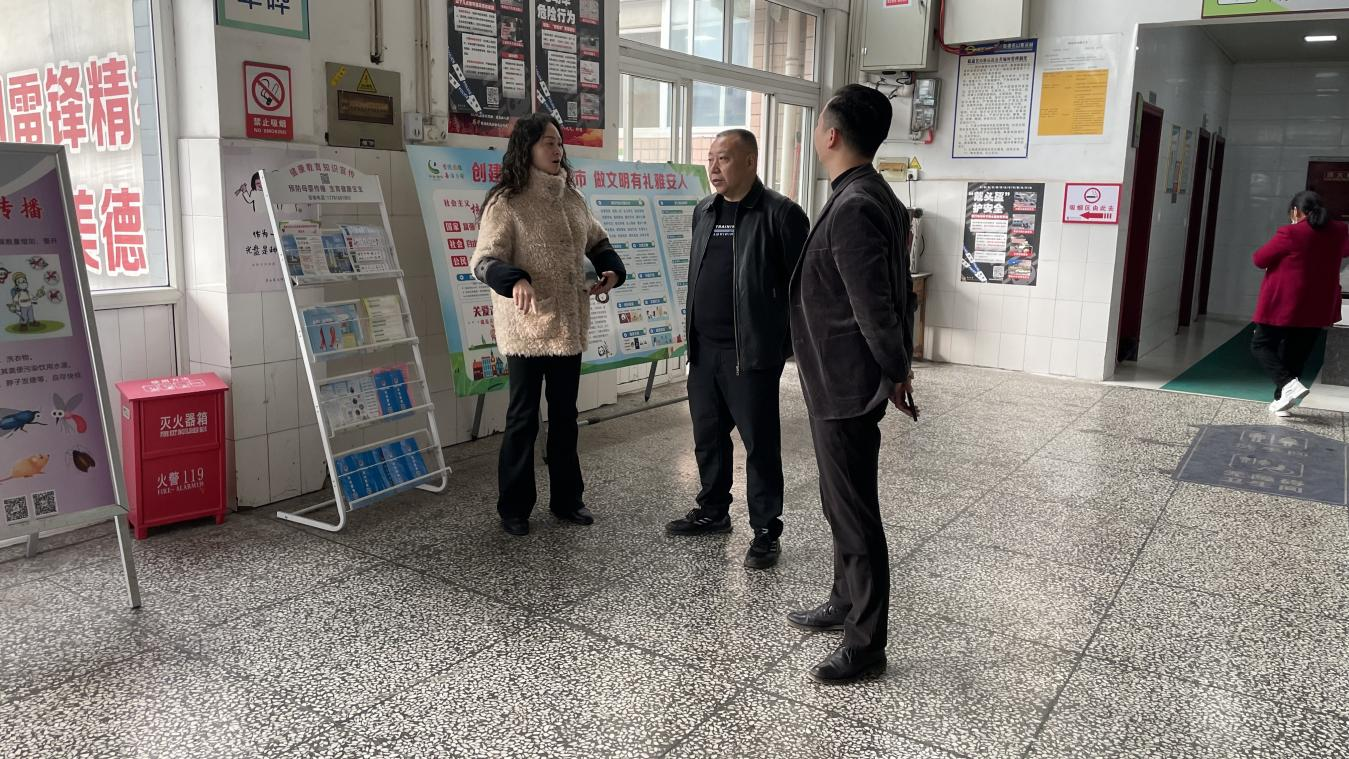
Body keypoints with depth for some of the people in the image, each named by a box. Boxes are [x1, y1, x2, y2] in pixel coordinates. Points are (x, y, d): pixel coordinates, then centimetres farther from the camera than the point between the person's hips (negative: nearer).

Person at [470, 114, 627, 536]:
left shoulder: (570, 198, 9)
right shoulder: (506, 203, -11)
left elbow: (597, 242, 22)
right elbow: (484, 261, -16)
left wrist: (612, 270, 3)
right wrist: (515, 280, -35)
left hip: (569, 326, 6)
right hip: (527, 329, -6)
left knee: (565, 417, 15)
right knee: (523, 420, 4)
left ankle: (566, 499, 28)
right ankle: (513, 508, 18)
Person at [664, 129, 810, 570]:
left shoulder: (780, 213, -9)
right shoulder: (704, 212, 13)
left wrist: (794, 342, -11)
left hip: (752, 351, -7)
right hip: (704, 349, 7)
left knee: (760, 443, 1)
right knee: (707, 436, 16)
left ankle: (766, 531, 13)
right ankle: (713, 512, 33)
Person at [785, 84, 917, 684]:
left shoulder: (853, 208, -22)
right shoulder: (874, 197, 10)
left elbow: (875, 307, -23)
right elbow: (896, 294, 14)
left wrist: (895, 375, -10)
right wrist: (897, 368, 16)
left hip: (844, 386, -10)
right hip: (838, 381, 10)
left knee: (854, 513, 0)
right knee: (841, 501, 21)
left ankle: (866, 647, 13)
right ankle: (846, 603, 38)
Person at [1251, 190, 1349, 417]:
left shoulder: (1290, 234, -17)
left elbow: (1259, 260, -7)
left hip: (1282, 305, -6)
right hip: (1317, 309, 6)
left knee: (1261, 345, 8)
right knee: (1296, 354, 14)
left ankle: (1289, 384, -14)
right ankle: (1282, 402, 18)